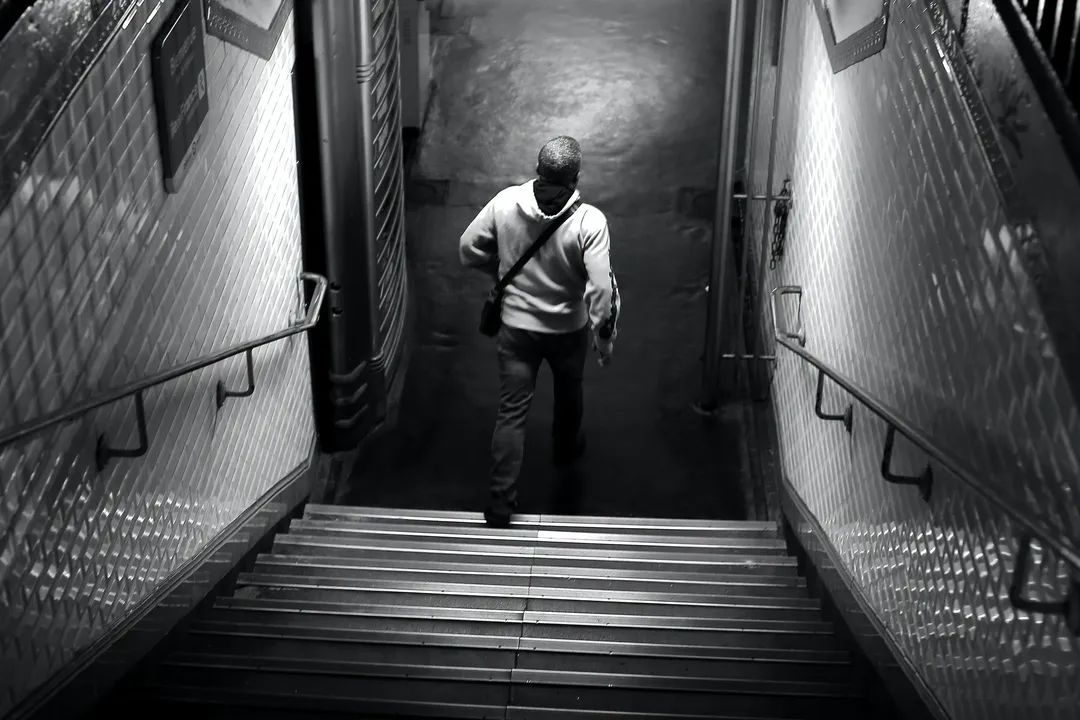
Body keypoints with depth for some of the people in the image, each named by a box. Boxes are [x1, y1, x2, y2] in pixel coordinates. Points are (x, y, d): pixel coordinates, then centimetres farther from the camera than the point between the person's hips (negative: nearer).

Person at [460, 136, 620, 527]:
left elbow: (469, 248, -4)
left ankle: (501, 500, 10)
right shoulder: (589, 221, -24)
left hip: (516, 326, 1)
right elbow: (602, 288, -25)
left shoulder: (506, 202, -15)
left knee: (512, 411, 9)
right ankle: (566, 448, 54)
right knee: (568, 394, 28)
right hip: (568, 330, -1)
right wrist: (604, 333, -9)